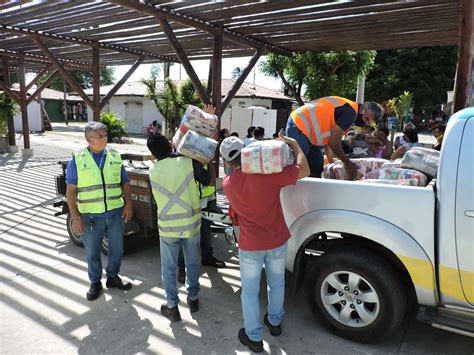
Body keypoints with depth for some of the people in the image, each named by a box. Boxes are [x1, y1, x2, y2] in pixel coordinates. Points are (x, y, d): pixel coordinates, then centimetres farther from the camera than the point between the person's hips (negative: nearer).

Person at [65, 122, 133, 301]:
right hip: (90, 216, -2)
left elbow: (125, 182, 7)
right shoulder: (77, 159, -5)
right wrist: (75, 217, -11)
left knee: (117, 249, 14)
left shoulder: (115, 156, 3)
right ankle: (95, 283, 34)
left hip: (116, 213, 2)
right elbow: (71, 190, -6)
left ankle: (112, 277, 37)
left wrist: (128, 204, -4)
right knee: (92, 252, 13)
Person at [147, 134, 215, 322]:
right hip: (191, 223, 0)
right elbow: (211, 181, -3)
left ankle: (172, 307, 22)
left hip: (168, 226, 0)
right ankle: (193, 298, 34)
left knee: (169, 267, 14)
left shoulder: (153, 170, -4)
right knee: (192, 263, 19)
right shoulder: (189, 162, -11)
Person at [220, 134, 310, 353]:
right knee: (276, 283, 23)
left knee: (250, 291, 15)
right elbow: (304, 171, -11)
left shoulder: (228, 183, -8)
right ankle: (275, 322, 43)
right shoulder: (269, 173, -18)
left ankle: (254, 337, 27)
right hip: (277, 241, 1)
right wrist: (294, 144, 2)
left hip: (250, 245, 0)